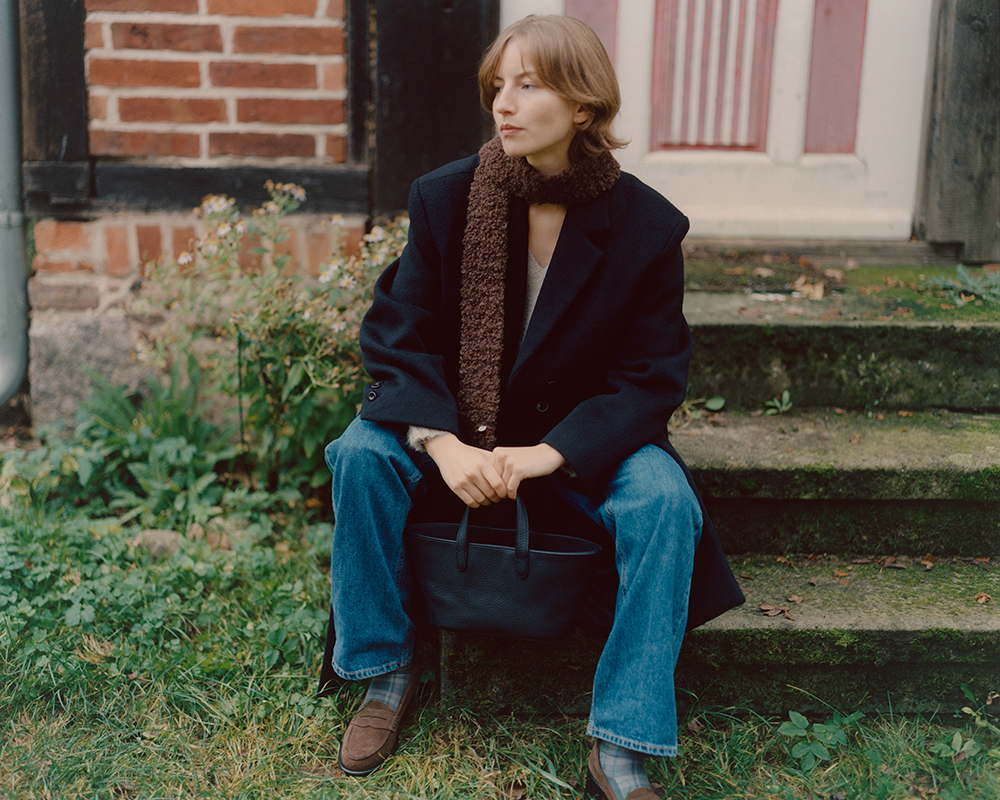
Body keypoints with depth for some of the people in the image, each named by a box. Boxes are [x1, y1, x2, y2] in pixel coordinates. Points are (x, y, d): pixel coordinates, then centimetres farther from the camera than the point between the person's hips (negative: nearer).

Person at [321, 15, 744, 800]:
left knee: (665, 502, -29)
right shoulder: (446, 197, -8)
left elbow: (650, 377, -10)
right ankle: (386, 670, -4)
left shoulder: (647, 226, -11)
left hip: (584, 434, -1)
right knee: (361, 455, -25)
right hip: (451, 421, 2)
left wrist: (546, 454, -25)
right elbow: (396, 336, -8)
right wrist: (441, 442, -27)